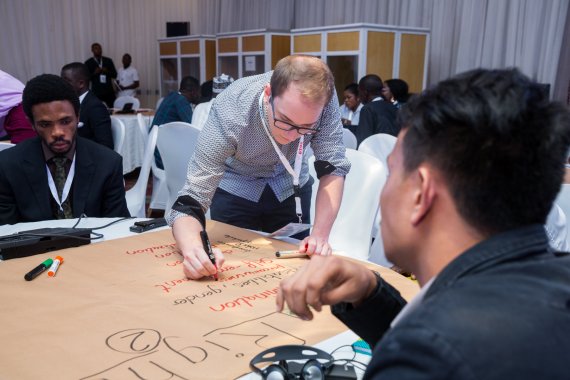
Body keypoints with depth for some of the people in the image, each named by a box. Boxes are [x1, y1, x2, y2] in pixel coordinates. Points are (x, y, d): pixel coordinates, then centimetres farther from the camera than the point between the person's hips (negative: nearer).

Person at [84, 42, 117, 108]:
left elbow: (114, 75, 10)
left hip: (109, 91, 2)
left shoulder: (108, 61, 12)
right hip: (97, 92, -2)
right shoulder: (88, 63, 5)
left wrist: (107, 71, -9)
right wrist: (94, 73, -13)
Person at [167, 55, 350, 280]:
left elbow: (333, 167, -23)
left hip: (291, 186, 2)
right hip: (236, 188, -2)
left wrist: (320, 235, -37)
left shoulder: (322, 97, -29)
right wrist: (193, 249, -54)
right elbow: (188, 203, -34)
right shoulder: (229, 115, -35)